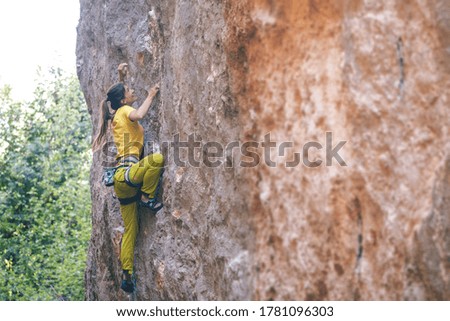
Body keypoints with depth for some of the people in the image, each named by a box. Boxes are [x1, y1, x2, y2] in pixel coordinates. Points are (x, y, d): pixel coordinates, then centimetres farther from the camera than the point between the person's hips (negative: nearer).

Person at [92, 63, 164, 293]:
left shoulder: (117, 114, 23)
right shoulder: (125, 110, 0)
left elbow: (118, 93, 46)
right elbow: (138, 115, -26)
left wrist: (121, 76, 43)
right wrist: (150, 96, -13)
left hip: (123, 178, 9)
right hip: (127, 172, -9)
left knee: (130, 229, 6)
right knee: (157, 158, -33)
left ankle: (127, 276, 5)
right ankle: (147, 197, -18)